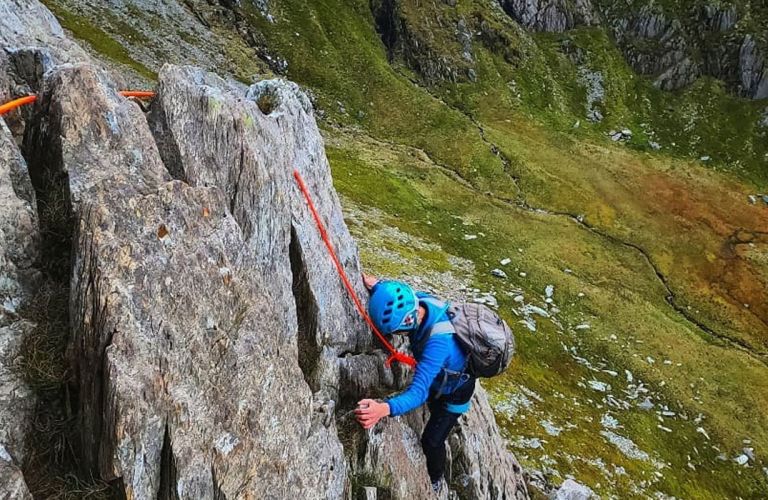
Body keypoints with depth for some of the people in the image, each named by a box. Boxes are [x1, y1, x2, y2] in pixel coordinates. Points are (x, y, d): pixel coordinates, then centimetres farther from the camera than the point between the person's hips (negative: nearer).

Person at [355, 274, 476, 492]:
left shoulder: (438, 342, -49)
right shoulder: (418, 300, -28)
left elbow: (418, 392, -55)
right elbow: (397, 291, -3)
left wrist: (384, 408, -73)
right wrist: (376, 285, -24)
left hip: (455, 391, -7)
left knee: (431, 440, 9)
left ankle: (434, 482, 39)